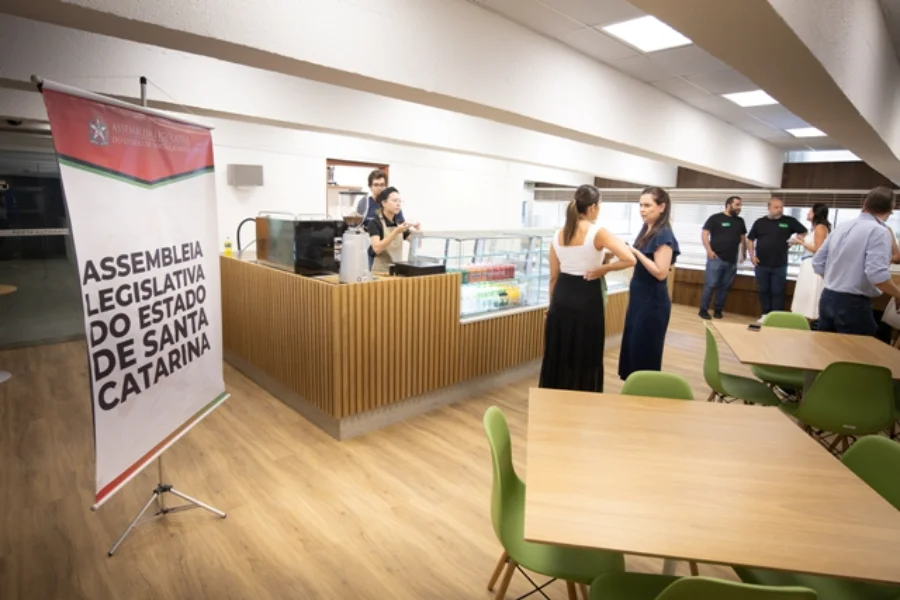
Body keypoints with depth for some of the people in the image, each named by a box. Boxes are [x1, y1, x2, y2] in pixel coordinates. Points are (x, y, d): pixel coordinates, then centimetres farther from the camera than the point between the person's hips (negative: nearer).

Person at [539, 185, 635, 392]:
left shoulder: (558, 235, 3)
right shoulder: (598, 233, -12)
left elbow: (554, 276, 8)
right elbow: (630, 259, -23)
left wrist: (552, 304, 18)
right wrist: (602, 269, -9)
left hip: (562, 298, 5)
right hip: (587, 299, -5)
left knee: (557, 356, 16)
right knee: (585, 359, 8)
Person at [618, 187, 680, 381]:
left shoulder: (664, 234, -16)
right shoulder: (646, 230, 10)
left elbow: (661, 272, -23)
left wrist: (636, 252, -23)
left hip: (653, 302, -9)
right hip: (639, 298, 9)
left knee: (644, 353, 2)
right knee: (632, 348, 16)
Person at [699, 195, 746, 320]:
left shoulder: (740, 221, 14)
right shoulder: (715, 218, -2)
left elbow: (743, 238, 23)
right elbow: (704, 234, -6)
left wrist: (744, 253, 17)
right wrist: (709, 250, -15)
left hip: (732, 260, 5)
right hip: (716, 258, -5)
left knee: (725, 287, 7)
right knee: (710, 284, -7)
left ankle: (718, 310, 16)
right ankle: (703, 309, 0)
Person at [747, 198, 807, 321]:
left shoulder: (789, 221, 1)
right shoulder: (760, 222, 5)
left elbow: (804, 232, 11)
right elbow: (750, 239, 10)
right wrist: (752, 255, 0)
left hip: (780, 265, -2)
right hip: (761, 264, 2)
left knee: (778, 292, 1)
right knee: (763, 290, 8)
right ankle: (766, 314, 19)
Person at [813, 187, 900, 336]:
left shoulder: (841, 227, 8)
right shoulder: (879, 231, -12)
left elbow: (818, 264, 10)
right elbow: (877, 275, -23)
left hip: (827, 298, 7)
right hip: (853, 304, -7)